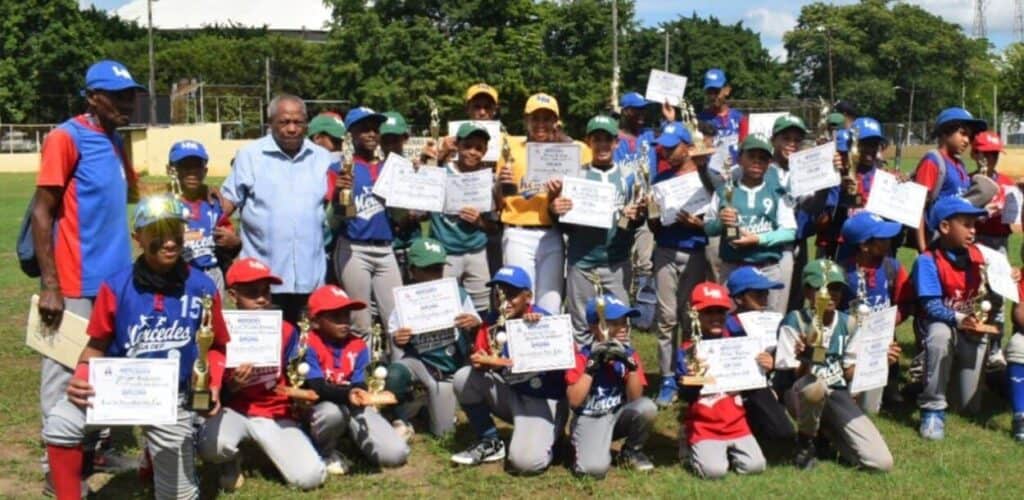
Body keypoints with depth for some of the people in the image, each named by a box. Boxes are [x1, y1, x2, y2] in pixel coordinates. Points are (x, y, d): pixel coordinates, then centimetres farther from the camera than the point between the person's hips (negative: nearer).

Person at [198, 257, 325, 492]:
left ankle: (268, 448, 15)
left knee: (310, 477, -18)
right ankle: (231, 462, 4)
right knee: (212, 445, -36)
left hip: (278, 415, 1)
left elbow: (295, 380, 6)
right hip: (235, 412, -1)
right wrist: (232, 385, -23)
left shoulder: (286, 331, 0)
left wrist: (300, 394, -15)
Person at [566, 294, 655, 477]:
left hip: (619, 416, 4)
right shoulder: (582, 356, -10)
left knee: (647, 407, -27)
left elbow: (635, 399, -9)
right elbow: (574, 401, -19)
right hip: (588, 419, -4)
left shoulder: (629, 354, -2)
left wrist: (631, 364, -22)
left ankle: (631, 452, 0)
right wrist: (592, 366, -24)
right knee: (595, 468, -29)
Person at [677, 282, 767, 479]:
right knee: (714, 470, -21)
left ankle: (728, 451, 18)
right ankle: (691, 448, 10)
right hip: (703, 426, -4)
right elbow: (686, 396, -9)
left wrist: (762, 369, -7)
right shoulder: (688, 351, -6)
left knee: (755, 466, -11)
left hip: (736, 424, 4)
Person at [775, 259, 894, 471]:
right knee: (815, 385, -43)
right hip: (801, 393, -4)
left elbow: (849, 374, 8)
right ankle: (805, 442, -10)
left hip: (837, 394, 4)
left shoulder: (848, 324, 3)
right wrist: (805, 360, -36)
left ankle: (826, 429, 17)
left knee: (882, 462, -11)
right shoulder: (795, 321, -12)